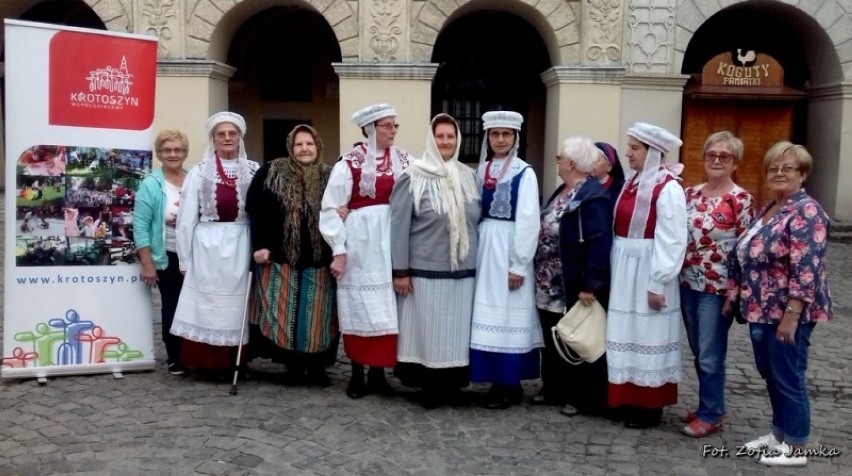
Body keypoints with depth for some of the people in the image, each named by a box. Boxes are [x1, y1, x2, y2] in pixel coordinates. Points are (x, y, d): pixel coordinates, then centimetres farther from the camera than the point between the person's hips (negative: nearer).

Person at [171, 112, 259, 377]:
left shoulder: (253, 171, 5)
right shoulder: (199, 173, 1)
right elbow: (187, 218, 1)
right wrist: (185, 259, 0)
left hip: (241, 248, 1)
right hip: (208, 247, -1)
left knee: (238, 306, 6)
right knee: (207, 305, 2)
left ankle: (237, 362, 15)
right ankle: (212, 363, 10)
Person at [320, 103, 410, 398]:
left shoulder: (404, 160, 8)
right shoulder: (350, 163, -4)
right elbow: (331, 208, -4)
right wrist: (338, 250, -8)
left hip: (394, 239, 4)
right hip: (362, 241, -3)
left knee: (386, 308, 6)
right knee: (361, 307, 2)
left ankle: (378, 373, 16)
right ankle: (357, 374, 12)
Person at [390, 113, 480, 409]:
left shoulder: (469, 177, 8)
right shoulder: (413, 178, -7)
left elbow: (477, 222, 13)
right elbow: (398, 226, -9)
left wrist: (479, 261, 10)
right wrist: (400, 270, -11)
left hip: (463, 272, 4)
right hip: (425, 271, -4)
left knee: (456, 330, 9)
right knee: (426, 329, 2)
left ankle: (452, 385, 23)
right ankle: (430, 388, 15)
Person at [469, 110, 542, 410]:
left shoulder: (524, 173, -8)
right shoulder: (482, 170, 10)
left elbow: (528, 221, -13)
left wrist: (519, 265, -16)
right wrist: (475, 250, 3)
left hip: (508, 248, -6)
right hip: (484, 247, 6)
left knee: (507, 315, -2)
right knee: (489, 314, 8)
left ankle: (511, 385, 7)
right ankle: (498, 382, 17)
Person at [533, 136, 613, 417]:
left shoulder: (593, 196, -18)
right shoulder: (562, 192, 13)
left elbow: (600, 243, -24)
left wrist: (590, 284, -25)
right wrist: (541, 275, 17)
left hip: (575, 288, -9)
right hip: (551, 287, 10)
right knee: (553, 341, 18)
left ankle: (584, 399, 16)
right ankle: (554, 389, 32)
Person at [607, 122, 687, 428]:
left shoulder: (668, 189, -14)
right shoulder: (632, 183, 10)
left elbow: (671, 242, -18)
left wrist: (658, 283, -19)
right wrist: (615, 272, 10)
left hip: (648, 272, -8)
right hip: (624, 271, 8)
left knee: (648, 336, 2)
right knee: (626, 335, 13)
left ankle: (649, 407, 13)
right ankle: (627, 400, 24)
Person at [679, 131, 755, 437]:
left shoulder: (741, 200, -10)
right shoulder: (691, 194, 6)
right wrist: (677, 275, 9)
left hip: (718, 287, -6)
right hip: (689, 283, 6)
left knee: (710, 356, 2)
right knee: (699, 352, 16)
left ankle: (710, 415, 18)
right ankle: (708, 406, 31)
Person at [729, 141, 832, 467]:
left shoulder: (806, 211, -15)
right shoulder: (767, 209, 12)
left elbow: (806, 268, -22)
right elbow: (748, 256, 19)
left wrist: (791, 314, -24)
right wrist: (735, 294, 17)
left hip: (788, 311, -9)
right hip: (763, 308, 9)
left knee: (787, 376, 1)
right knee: (769, 372, 17)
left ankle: (796, 447, 14)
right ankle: (779, 432, 32)